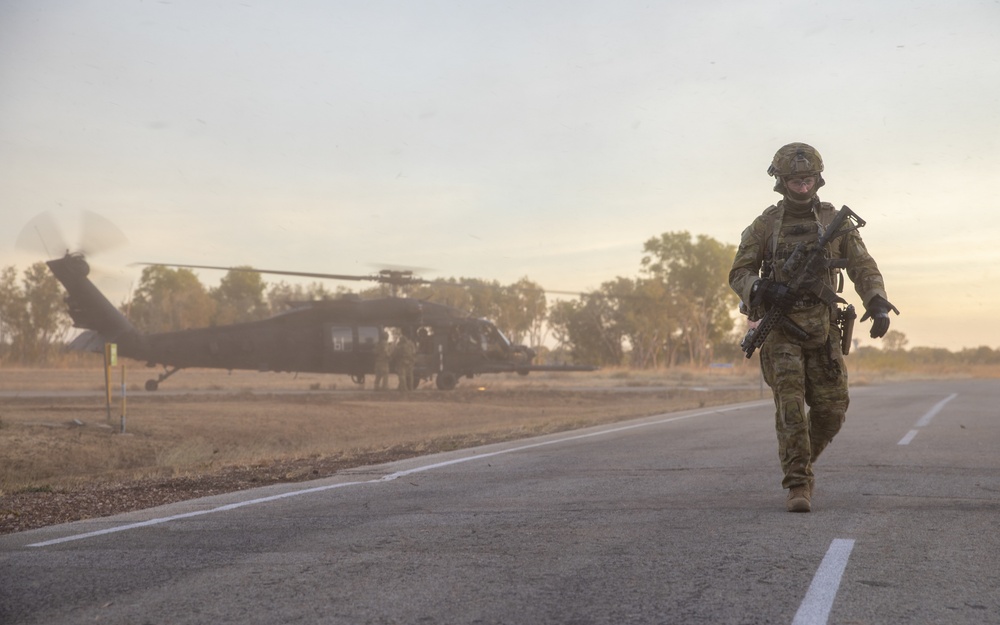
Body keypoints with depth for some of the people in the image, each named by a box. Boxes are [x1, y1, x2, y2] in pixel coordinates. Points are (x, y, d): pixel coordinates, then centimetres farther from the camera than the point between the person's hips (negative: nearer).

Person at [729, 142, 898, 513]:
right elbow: (739, 275, 2)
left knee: (831, 410, 2)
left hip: (821, 329, 2)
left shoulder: (835, 221, 5)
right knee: (790, 406, -14)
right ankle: (798, 486, -11)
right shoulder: (765, 225, 1)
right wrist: (764, 290, -20)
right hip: (781, 328, -2)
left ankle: (802, 460, 28)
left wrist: (878, 305, -16)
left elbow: (863, 267, 1)